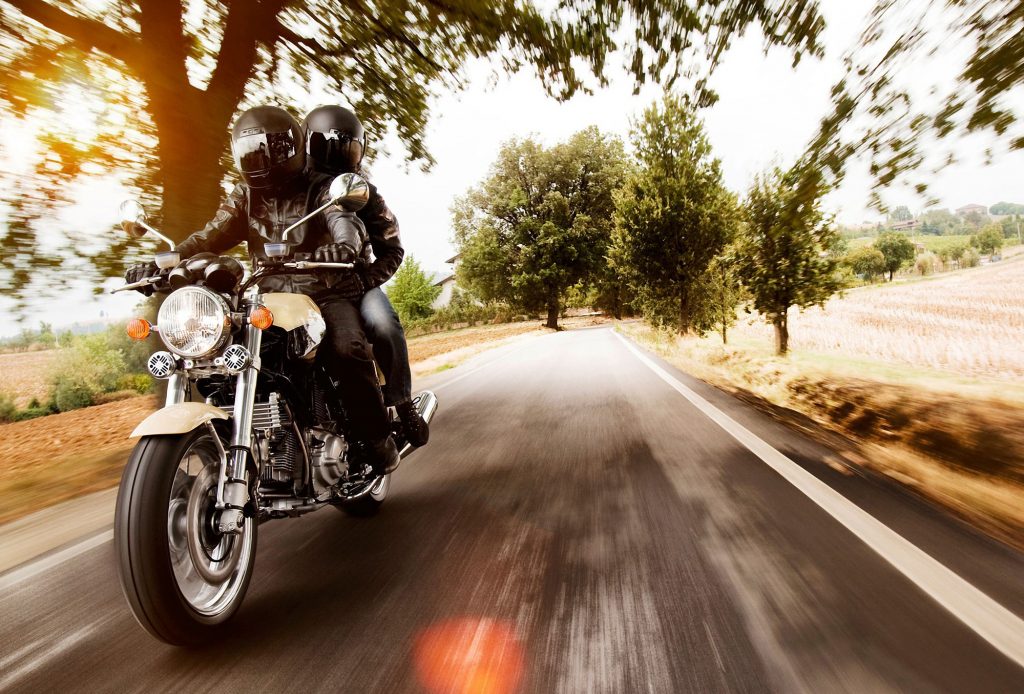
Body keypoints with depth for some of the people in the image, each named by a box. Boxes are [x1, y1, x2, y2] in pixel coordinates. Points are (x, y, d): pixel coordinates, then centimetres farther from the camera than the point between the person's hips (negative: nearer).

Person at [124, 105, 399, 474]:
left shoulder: (319, 188, 2)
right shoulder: (244, 197, 18)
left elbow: (345, 220, -19)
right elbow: (211, 235, 6)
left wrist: (346, 243, -44)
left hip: (327, 293, -5)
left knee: (348, 350, -33)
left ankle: (376, 439, -16)